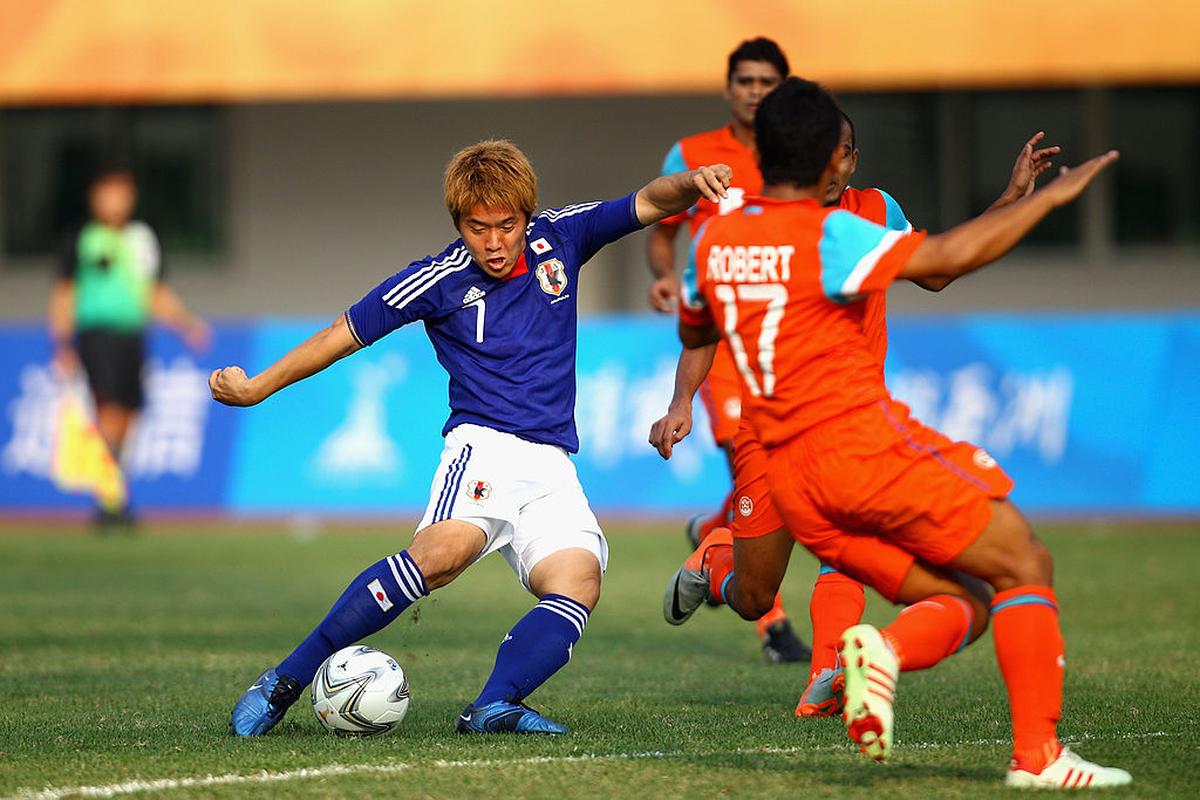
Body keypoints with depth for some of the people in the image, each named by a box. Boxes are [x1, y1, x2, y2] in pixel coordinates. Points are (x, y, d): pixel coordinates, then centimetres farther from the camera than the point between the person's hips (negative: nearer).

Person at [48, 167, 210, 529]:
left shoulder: (143, 239, 15)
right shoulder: (81, 240, 1)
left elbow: (157, 296, 22)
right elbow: (63, 295, 3)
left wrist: (188, 324, 9)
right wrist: (63, 346, -4)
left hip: (132, 334, 5)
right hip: (97, 333, -5)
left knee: (127, 416, 2)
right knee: (110, 410, -17)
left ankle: (111, 503, 11)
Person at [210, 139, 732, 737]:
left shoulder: (558, 239, 9)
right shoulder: (440, 280, 0)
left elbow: (649, 204, 7)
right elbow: (344, 334, 8)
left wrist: (690, 184, -15)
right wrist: (258, 387, 11)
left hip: (553, 467, 5)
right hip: (484, 446, -5)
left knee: (579, 580, -24)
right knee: (444, 550, -33)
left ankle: (493, 708, -33)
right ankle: (286, 679, -29)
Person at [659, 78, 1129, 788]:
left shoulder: (715, 240, 10)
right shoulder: (830, 235, -11)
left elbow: (695, 329, 28)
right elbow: (949, 257, -17)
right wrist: (1049, 196, -9)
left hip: (792, 475, 8)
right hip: (863, 440, -8)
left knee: (962, 604, 7)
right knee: (1025, 566, -1)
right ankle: (1038, 753, -15)